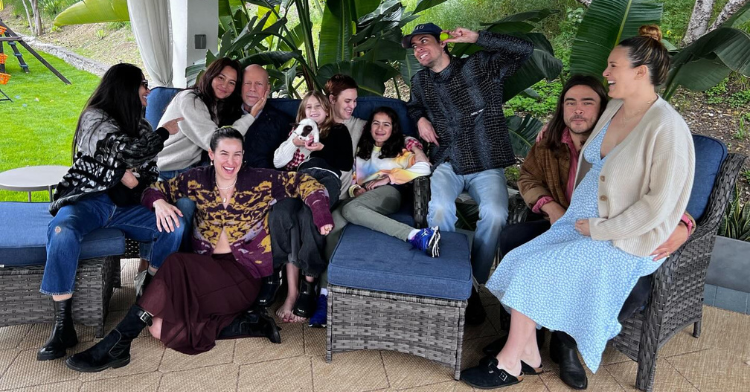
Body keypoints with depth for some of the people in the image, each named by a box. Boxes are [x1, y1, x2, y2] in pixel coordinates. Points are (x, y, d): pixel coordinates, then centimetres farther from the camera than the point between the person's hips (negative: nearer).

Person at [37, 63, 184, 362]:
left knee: (174, 226, -21)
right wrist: (165, 132, -5)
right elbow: (130, 152, -19)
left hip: (125, 205, 5)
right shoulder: (94, 117, -3)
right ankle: (63, 326, -31)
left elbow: (151, 171, 12)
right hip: (88, 200, -5)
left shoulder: (139, 123, 17)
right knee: (63, 232, -36)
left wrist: (132, 175, -11)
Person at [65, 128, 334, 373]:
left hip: (243, 277, -5)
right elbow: (155, 189, 13)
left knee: (176, 265, -29)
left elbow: (304, 183, -3)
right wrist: (159, 202, -11)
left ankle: (117, 343, -20)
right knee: (159, 328, -15)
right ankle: (244, 325, -6)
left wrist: (321, 218, -19)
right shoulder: (196, 181, 5)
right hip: (204, 273, 5)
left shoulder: (261, 181, -3)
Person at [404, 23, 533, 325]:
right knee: (440, 208, -32)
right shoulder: (420, 81, 16)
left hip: (486, 166, -2)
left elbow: (524, 50, -5)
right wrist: (420, 119, 12)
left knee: (494, 214, -31)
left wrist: (476, 38, -9)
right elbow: (413, 106, 37)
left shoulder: (477, 66, 2)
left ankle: (474, 285, -11)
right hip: (447, 164, 2)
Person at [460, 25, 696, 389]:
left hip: (624, 241, -8)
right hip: (582, 221, 8)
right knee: (519, 261, -9)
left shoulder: (667, 128, -21)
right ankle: (528, 353, 3)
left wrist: (600, 229, -18)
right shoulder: (615, 107, 4)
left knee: (533, 270, -17)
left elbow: (659, 201, -22)